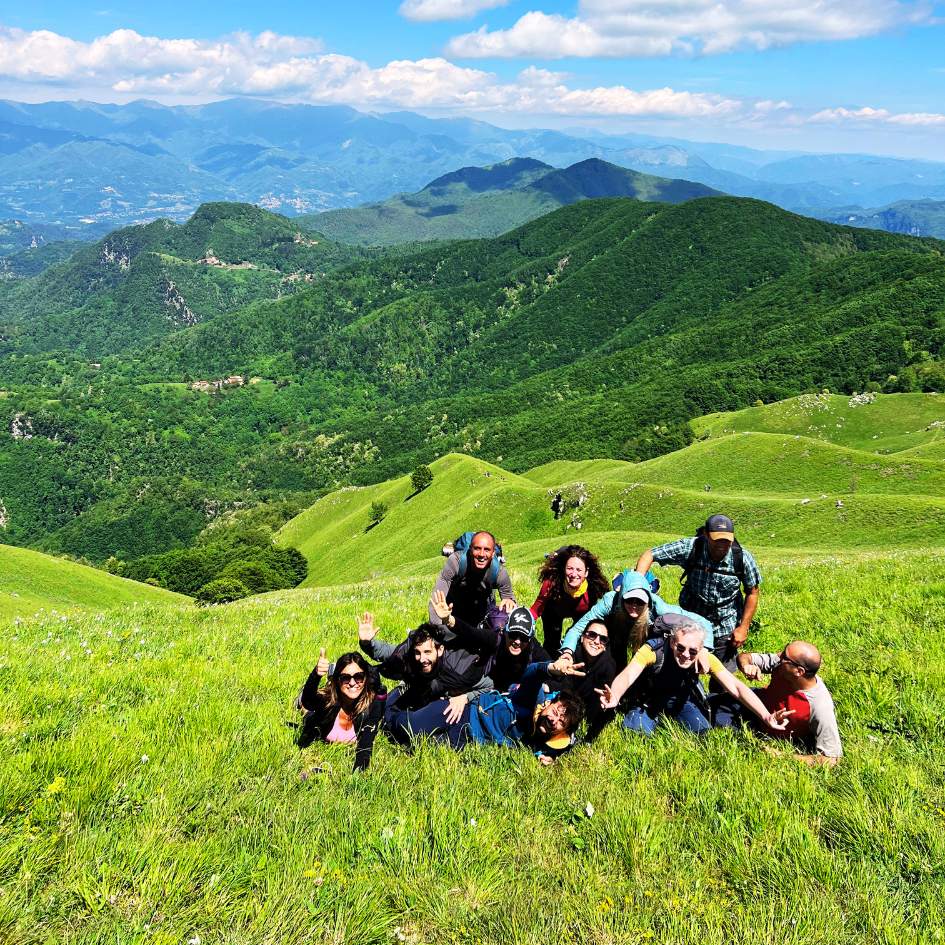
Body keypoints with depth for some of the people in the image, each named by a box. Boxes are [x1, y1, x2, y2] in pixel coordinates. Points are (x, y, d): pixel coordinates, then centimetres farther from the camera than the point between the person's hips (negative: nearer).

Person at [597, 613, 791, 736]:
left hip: (680, 701, 2)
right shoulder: (652, 650, -36)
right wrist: (614, 697, -73)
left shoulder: (705, 658, -27)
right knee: (634, 733, -27)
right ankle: (655, 721, 8)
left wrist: (766, 717, -43)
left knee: (703, 732, -21)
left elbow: (736, 687, -29)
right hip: (648, 702, -2)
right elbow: (627, 676, -49)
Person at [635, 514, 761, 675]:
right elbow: (650, 555, -18)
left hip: (726, 630, 0)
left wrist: (743, 627, -5)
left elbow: (752, 592, -3)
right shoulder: (690, 548, -21)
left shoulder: (742, 558, -17)